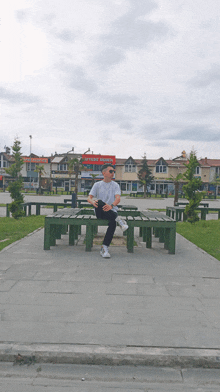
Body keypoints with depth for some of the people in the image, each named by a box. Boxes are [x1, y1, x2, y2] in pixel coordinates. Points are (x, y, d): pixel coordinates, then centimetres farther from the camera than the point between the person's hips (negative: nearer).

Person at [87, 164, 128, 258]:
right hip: (100, 212, 0)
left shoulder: (115, 185, 10)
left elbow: (118, 198, -8)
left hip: (111, 211, 0)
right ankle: (118, 219, -33)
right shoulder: (97, 185, 11)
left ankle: (104, 248, -28)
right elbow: (89, 198, 0)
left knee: (113, 222, -34)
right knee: (98, 202, -35)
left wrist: (111, 206, -31)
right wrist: (92, 202, -26)